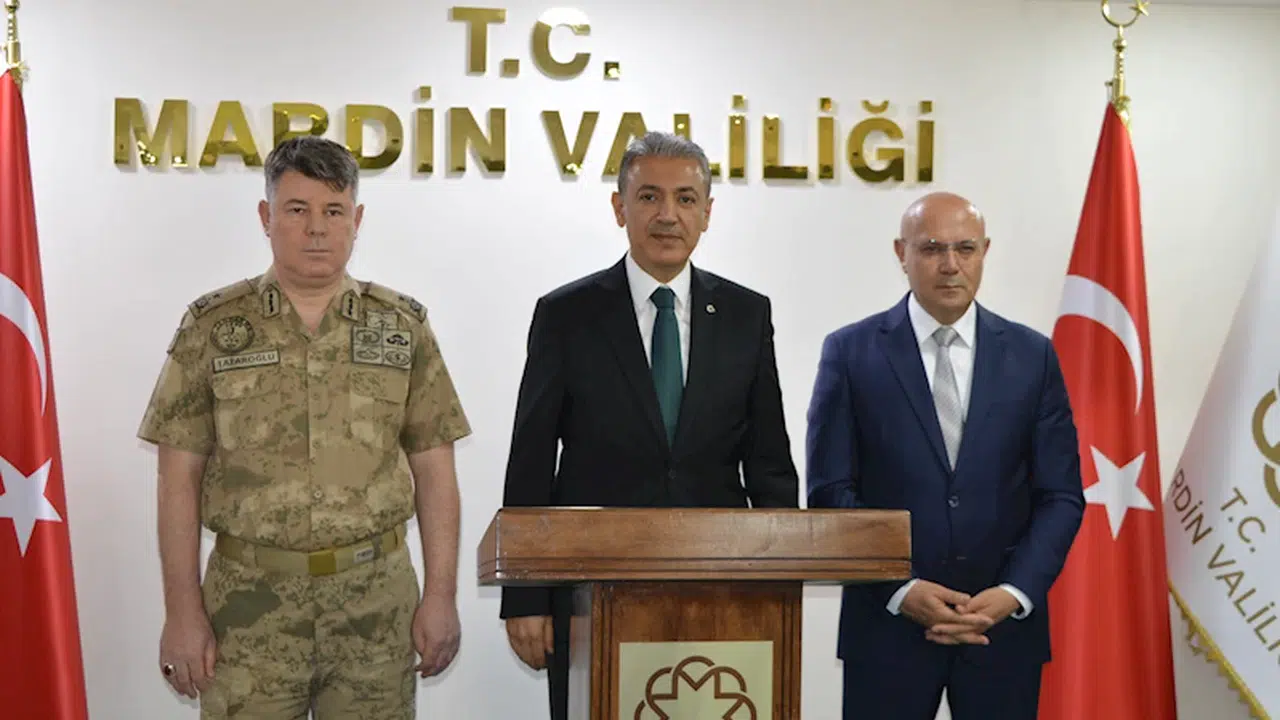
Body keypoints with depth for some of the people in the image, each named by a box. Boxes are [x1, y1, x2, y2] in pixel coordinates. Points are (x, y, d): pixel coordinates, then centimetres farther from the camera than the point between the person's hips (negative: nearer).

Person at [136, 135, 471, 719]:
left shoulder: (403, 326, 5)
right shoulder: (212, 326, 2)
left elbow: (433, 469, 4)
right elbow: (181, 477, 1)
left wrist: (441, 595, -2)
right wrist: (182, 610, -4)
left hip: (377, 598, 1)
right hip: (248, 602, -1)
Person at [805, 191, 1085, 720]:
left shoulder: (1032, 355, 4)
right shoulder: (850, 352, -2)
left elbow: (1060, 496, 3)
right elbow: (830, 492, -4)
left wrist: (1015, 593, -9)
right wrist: (901, 590, -13)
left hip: (1006, 621, 2)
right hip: (887, 621, -1)